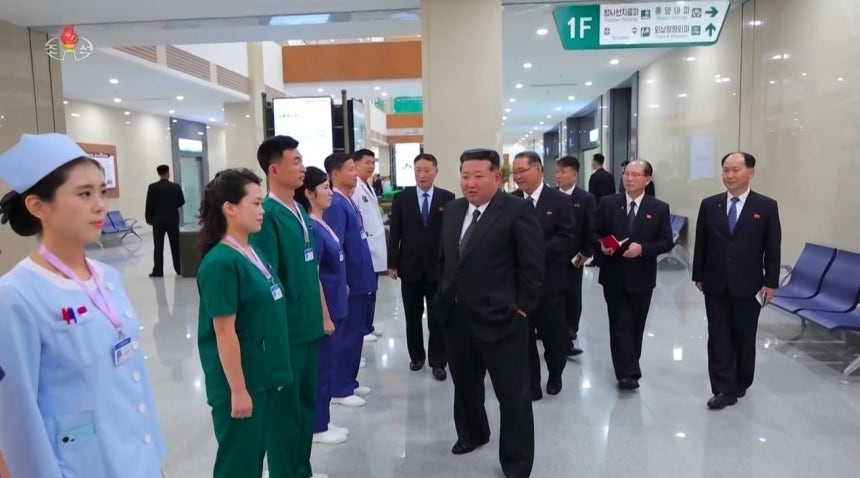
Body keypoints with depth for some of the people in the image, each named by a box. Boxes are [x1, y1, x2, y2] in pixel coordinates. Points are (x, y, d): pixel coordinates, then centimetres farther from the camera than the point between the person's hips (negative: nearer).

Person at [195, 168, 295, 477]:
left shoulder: (255, 253, 5)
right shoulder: (221, 263, -19)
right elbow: (225, 333, -19)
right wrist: (238, 390, -17)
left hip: (269, 377, 8)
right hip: (242, 383, -8)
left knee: (278, 449, 20)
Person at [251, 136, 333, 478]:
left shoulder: (301, 212, 8)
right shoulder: (268, 215, -17)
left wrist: (323, 314, 16)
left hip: (309, 325, 8)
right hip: (286, 329, -8)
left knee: (307, 401, 19)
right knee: (285, 406, 7)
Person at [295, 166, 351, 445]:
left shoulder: (323, 225, 8)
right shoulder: (310, 229, -19)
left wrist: (340, 294, 17)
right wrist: (324, 315, -19)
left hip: (334, 306, 9)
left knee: (326, 365, 17)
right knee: (320, 367, 4)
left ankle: (323, 422, 29)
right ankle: (317, 427, 19)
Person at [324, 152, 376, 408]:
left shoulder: (349, 202, 12)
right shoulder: (335, 205, -17)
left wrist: (367, 276, 16)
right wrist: (342, 283, -20)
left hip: (361, 280, 9)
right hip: (349, 282, -9)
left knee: (356, 333, 17)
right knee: (347, 335, 1)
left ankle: (349, 382, 29)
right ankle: (340, 389, 13)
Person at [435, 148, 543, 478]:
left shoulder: (518, 210, -12)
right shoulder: (452, 210, 9)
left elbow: (532, 266, -11)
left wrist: (521, 309, -12)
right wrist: (445, 295, 12)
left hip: (500, 318, -6)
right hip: (456, 316, 7)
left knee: (513, 392, 5)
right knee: (464, 383, 22)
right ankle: (472, 434, 46)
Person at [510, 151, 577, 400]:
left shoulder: (560, 201, -3)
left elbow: (568, 239, -11)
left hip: (549, 281, -2)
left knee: (554, 334, 11)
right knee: (523, 337, 8)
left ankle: (555, 376, 37)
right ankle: (530, 385, 23)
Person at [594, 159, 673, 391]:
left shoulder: (659, 208, -1)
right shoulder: (607, 203, 0)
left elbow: (666, 242, -3)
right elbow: (595, 233, 4)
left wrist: (642, 248, -19)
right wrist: (601, 245, -17)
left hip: (641, 278, 1)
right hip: (614, 276, -1)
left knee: (636, 325, 13)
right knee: (620, 325, -2)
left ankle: (628, 368, 31)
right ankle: (628, 372, 1)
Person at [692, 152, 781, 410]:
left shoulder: (766, 206, -3)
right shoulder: (709, 205, 2)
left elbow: (773, 248, -2)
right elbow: (701, 243, 6)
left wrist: (770, 282, -5)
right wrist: (698, 276, 5)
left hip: (748, 285, -1)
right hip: (716, 284, 2)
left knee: (744, 338, 12)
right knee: (718, 338, 2)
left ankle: (740, 384, 29)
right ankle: (724, 389, 9)